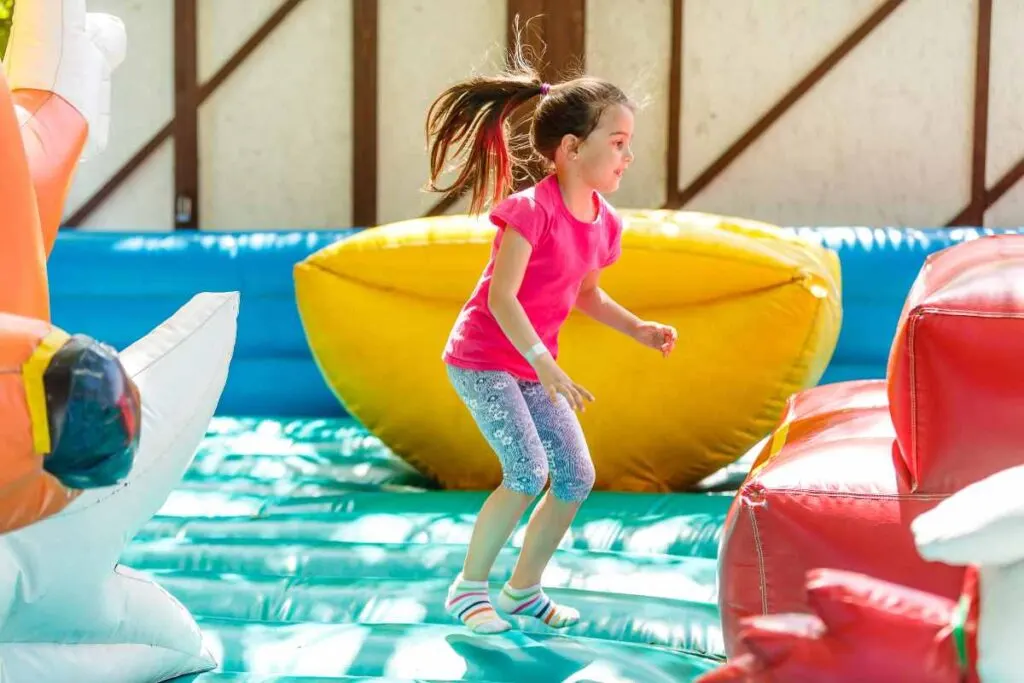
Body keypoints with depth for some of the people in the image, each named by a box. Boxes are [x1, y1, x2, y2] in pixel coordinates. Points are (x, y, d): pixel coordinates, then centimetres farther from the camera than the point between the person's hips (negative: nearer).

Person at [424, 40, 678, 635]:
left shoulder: (603, 222, 1)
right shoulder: (531, 209, -23)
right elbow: (501, 298, -28)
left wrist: (639, 329, 3)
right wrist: (546, 365, -35)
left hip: (534, 366, 8)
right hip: (482, 358, -8)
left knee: (577, 476, 4)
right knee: (529, 470, -19)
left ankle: (524, 588, 20)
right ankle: (469, 587, -1)